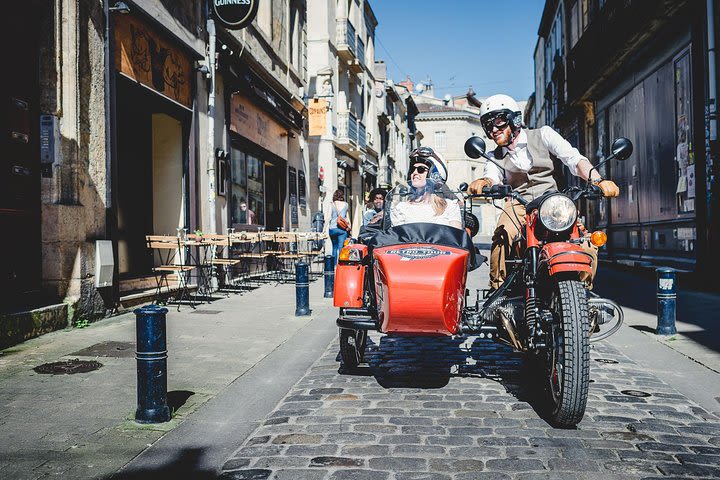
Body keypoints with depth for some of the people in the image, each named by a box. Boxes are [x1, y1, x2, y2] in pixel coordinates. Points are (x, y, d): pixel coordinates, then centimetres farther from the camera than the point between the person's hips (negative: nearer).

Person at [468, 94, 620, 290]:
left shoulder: (542, 135, 9)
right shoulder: (494, 157, 16)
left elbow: (574, 158, -4)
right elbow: (492, 178, -7)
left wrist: (598, 180, -24)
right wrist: (482, 182, -34)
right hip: (518, 203, 0)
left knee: (586, 246, -21)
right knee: (502, 236, -34)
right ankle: (497, 290, -23)